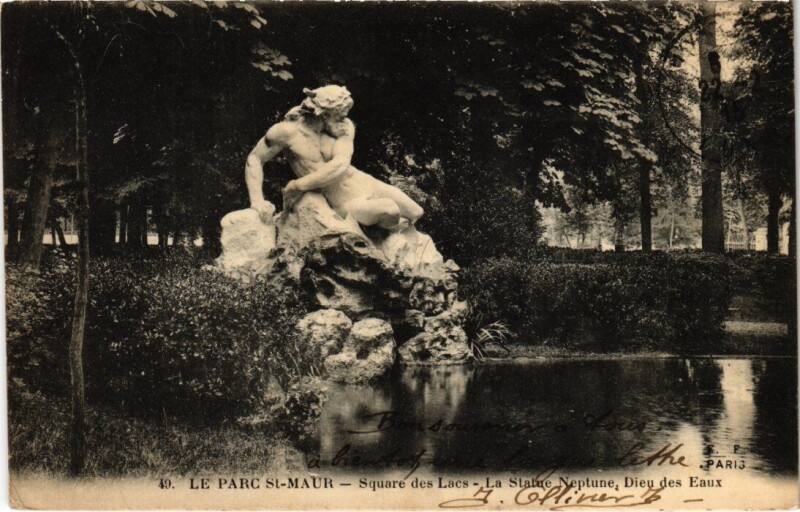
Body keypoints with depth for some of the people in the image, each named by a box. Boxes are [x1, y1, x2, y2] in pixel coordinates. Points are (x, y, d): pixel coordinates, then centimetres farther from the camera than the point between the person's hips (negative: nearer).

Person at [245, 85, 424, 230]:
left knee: (415, 213, 8)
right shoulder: (288, 131, -16)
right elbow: (255, 159, -8)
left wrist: (297, 186, -26)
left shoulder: (345, 127, -9)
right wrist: (257, 200, -19)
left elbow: (341, 165, -23)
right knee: (390, 211, -27)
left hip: (365, 184, 4)